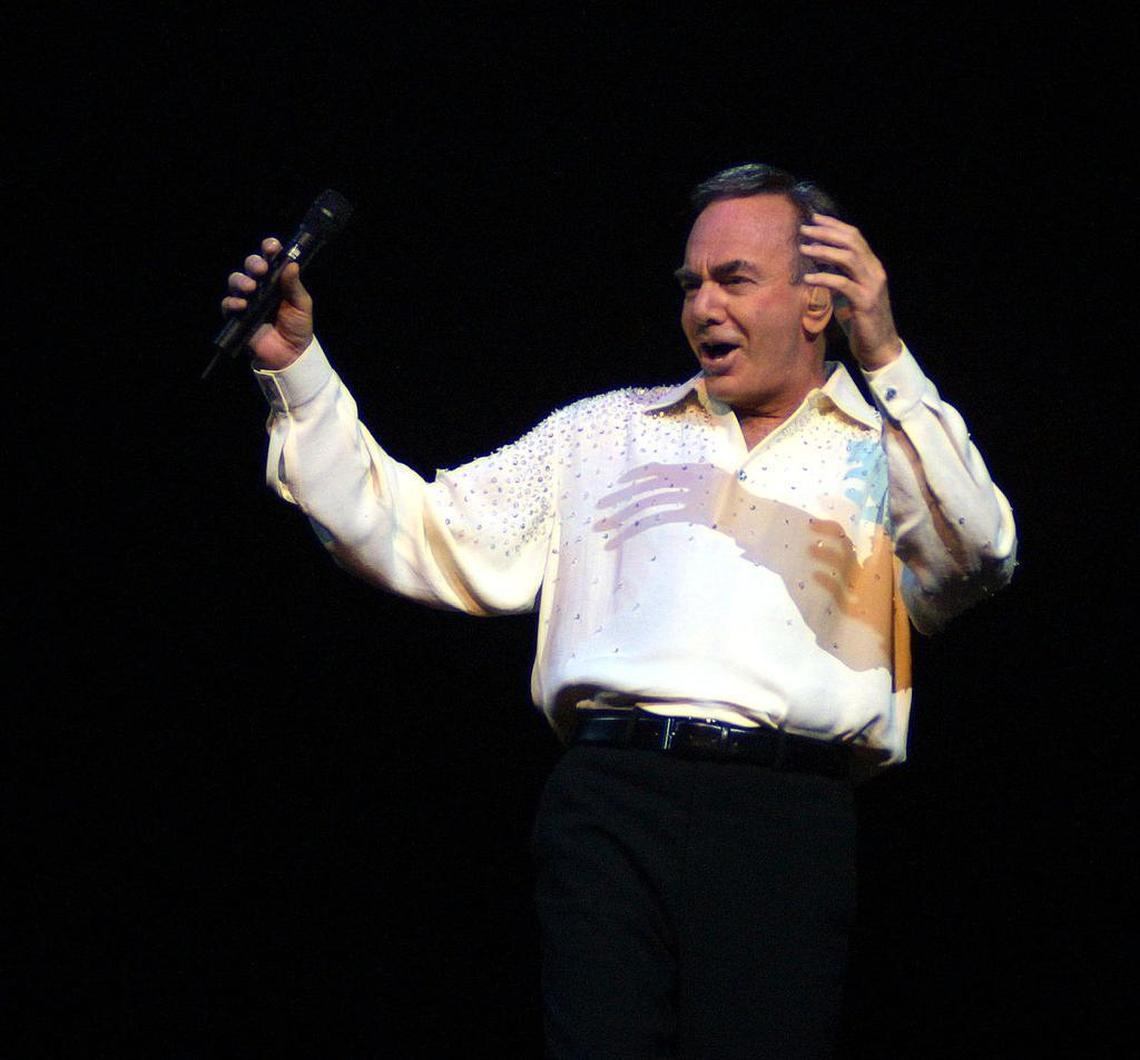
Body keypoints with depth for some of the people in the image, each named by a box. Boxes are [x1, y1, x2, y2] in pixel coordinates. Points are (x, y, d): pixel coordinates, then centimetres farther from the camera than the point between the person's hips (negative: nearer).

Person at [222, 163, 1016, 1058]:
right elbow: (427, 539, 19)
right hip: (613, 796, 2)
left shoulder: (886, 455, 16)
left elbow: (978, 560, -5)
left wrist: (886, 360, -8)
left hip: (789, 818, -1)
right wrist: (297, 375, 12)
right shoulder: (608, 431, 24)